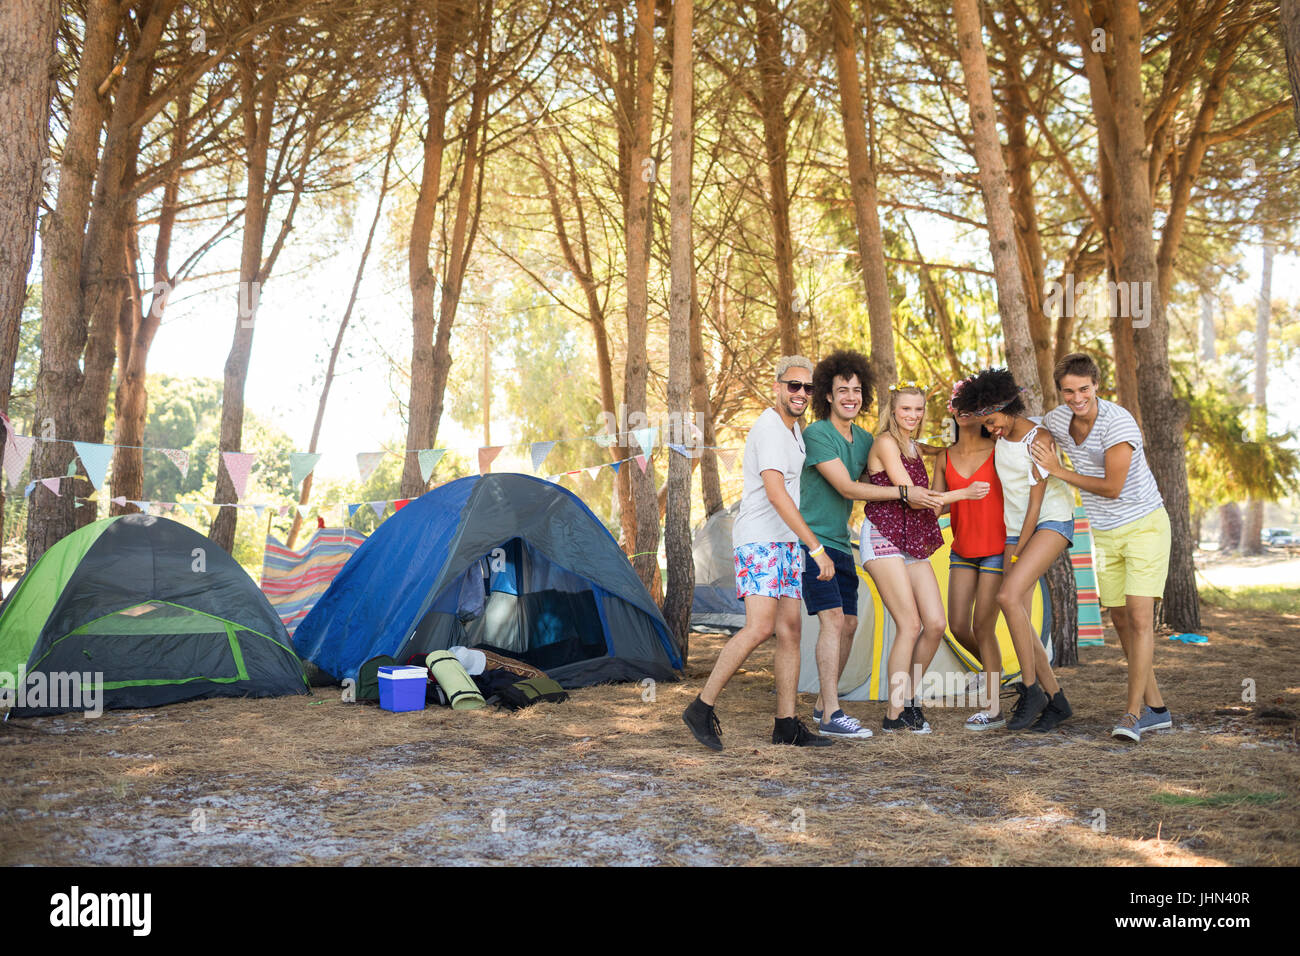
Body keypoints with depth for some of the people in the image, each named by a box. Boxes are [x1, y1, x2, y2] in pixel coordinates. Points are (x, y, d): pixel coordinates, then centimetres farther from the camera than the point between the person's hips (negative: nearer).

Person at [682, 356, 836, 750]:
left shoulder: (792, 427, 15)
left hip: (786, 542, 9)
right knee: (760, 627, -19)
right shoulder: (769, 429, -16)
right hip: (759, 540, -9)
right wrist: (816, 547, -30)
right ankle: (702, 708, -10)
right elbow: (776, 494, -27)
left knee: (790, 629, 4)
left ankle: (787, 724, 7)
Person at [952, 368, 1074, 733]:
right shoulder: (1000, 435, 4)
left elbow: (1036, 504, -16)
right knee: (1018, 618, -3)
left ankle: (1031, 689, -14)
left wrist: (1016, 553, -12)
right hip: (1016, 530, 7)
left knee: (1008, 596, -26)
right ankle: (1055, 699, 7)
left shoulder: (1040, 439, -16)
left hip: (1052, 522, -7)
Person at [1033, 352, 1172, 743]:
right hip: (1105, 533, 7)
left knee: (1139, 617, -14)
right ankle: (1155, 707, 19)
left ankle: (1133, 713, -11)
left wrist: (1059, 470, -15)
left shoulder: (1118, 422, -23)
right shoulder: (1056, 420, -2)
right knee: (1120, 620, 8)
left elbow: (1112, 487, -21)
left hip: (1144, 525, -7)